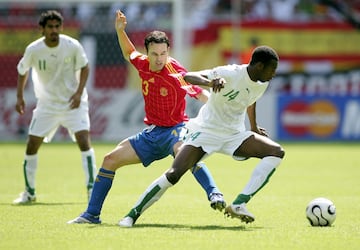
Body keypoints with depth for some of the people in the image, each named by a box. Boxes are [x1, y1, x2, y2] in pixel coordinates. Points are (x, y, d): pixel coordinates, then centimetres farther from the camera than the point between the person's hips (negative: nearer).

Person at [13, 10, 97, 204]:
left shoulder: (73, 46, -17)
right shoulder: (33, 50, -14)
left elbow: (84, 67, 0)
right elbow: (22, 71, 6)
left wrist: (79, 92, -12)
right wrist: (19, 96, 0)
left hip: (73, 101, -2)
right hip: (47, 103, 2)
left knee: (84, 140, -18)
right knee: (32, 145, -1)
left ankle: (91, 188, -10)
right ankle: (29, 193, 16)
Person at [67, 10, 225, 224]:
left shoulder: (176, 73, -20)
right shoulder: (143, 64, -1)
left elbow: (201, 94, -19)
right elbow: (129, 53, 21)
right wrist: (120, 31, 7)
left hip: (174, 129, -7)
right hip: (152, 132, 7)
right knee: (110, 160, 6)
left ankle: (215, 195, -52)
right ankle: (92, 214, 15)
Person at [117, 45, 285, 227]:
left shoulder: (262, 84, 0)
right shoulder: (229, 74, -21)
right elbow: (188, 77, -31)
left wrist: (254, 127, 35)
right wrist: (210, 82, -50)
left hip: (235, 135, 6)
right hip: (206, 130, -6)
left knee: (277, 152, -14)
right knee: (173, 174, -19)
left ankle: (239, 205, -21)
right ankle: (132, 215, -4)